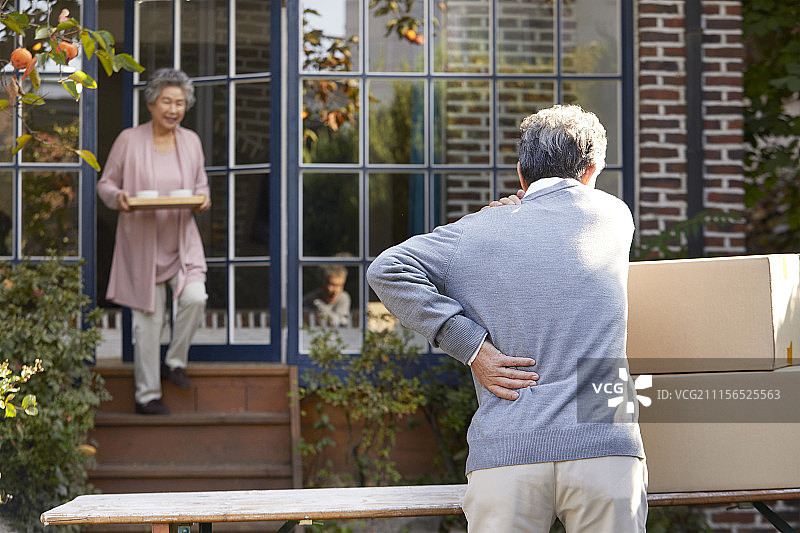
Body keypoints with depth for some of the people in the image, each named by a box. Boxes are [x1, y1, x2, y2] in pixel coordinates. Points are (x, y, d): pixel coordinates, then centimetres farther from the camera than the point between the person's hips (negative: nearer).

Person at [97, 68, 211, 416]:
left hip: (182, 241, 3)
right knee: (148, 318, 2)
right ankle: (146, 396, 14)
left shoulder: (191, 141, 6)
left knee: (195, 297, -20)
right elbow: (105, 184, 2)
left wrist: (203, 199, -8)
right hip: (142, 243, -3)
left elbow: (201, 185, 15)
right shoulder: (129, 140, -5)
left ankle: (175, 361, 8)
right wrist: (118, 198, -21)